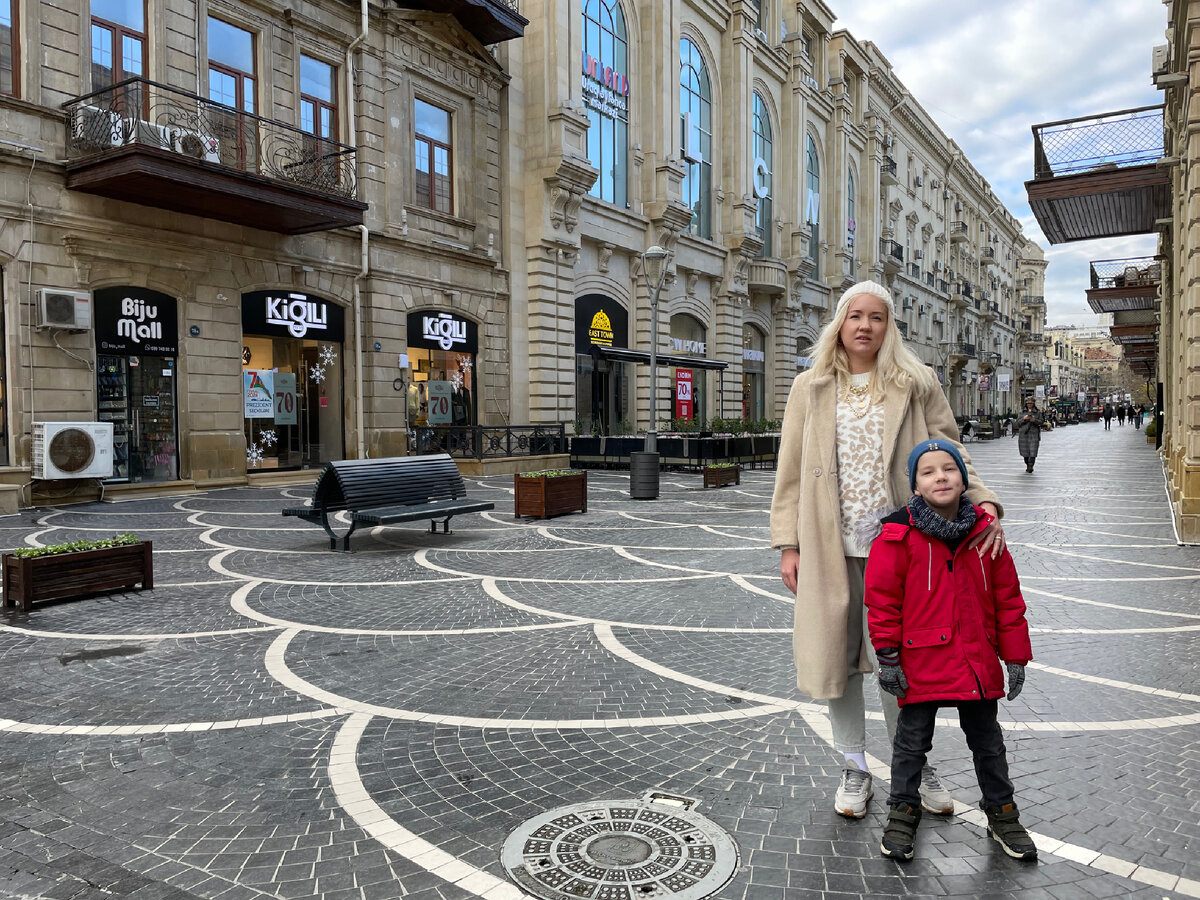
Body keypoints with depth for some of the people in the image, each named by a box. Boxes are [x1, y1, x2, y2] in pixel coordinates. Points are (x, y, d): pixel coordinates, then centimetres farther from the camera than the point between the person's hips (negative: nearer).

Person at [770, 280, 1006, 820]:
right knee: (835, 658, 9)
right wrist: (788, 544, 0)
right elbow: (791, 472, 6)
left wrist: (983, 502, -15)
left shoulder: (916, 385, 6)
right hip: (829, 548, 1)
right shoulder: (810, 389, 7)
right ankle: (855, 770, 29)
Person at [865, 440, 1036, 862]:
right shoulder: (899, 535, -12)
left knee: (987, 740, 19)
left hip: (978, 664, 3)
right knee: (912, 740, 12)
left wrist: (1015, 656, 5)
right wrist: (888, 657, -9)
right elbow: (882, 598, -9)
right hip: (920, 664, -3)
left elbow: (1007, 597, 5)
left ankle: (1001, 811, 39)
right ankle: (903, 810, 30)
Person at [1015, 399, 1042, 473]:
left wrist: (1034, 420, -19)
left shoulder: (1037, 413, 9)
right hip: (1024, 433, 2)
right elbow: (1018, 423, 5)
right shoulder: (1022, 412, 11)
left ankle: (1031, 466, -14)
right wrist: (1024, 419, -14)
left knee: (1033, 451, -11)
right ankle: (1027, 465, 20)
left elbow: (1040, 422, 1)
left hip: (1034, 434, -2)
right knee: (1025, 451, 4)